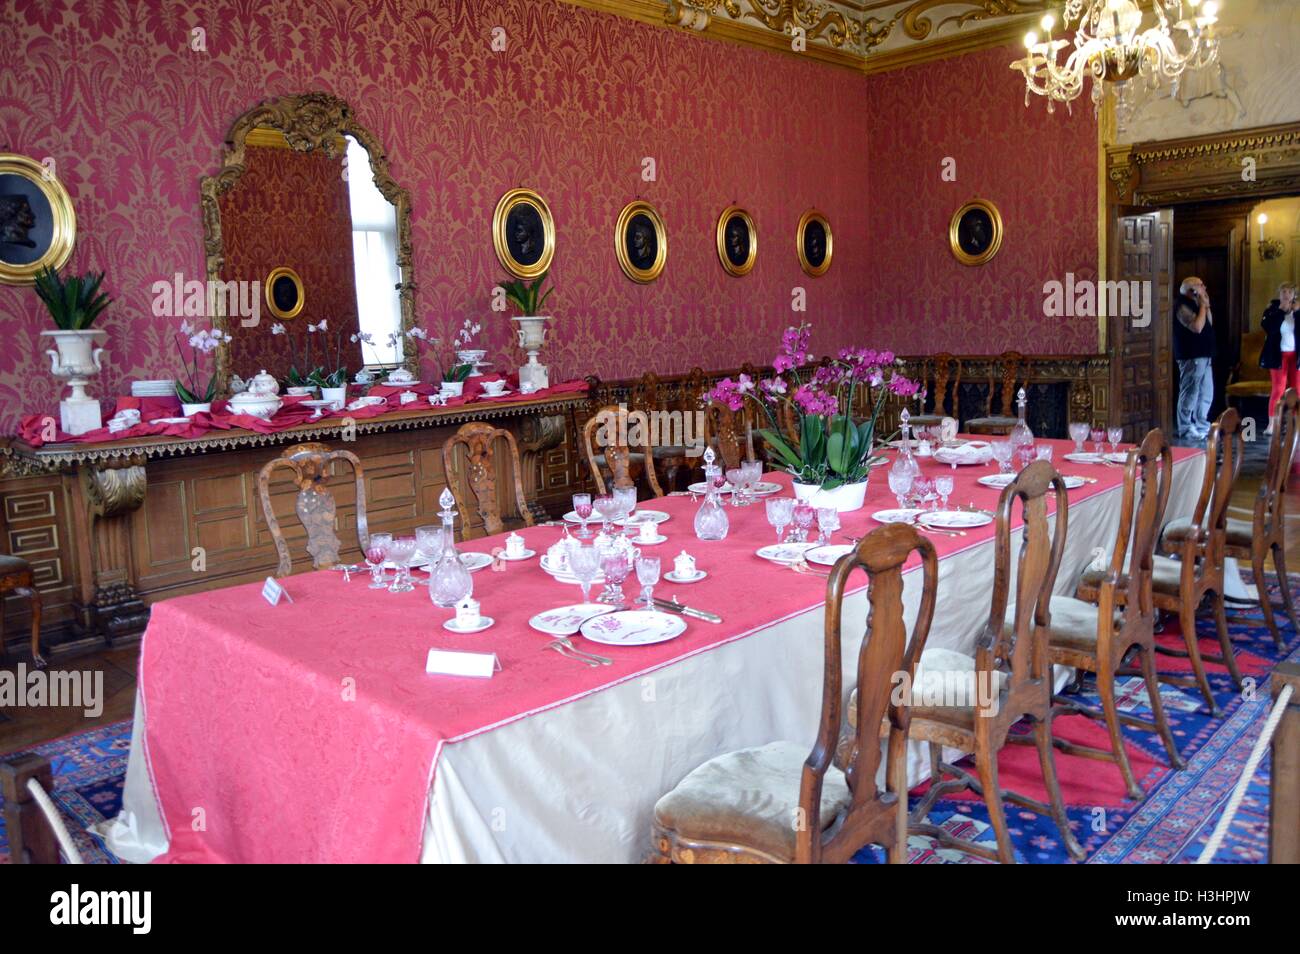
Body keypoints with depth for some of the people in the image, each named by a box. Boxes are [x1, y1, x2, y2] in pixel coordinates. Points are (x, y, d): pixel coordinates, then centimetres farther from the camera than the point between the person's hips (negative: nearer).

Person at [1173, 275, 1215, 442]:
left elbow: (1209, 324, 17)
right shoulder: (1182, 306, -13)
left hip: (1204, 356, 10)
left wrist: (1206, 306, 7)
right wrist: (1203, 306, -13)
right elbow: (1197, 327, -22)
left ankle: (1201, 426, 22)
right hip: (1191, 357, -10)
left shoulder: (1194, 304, 17)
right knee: (1190, 394, -7)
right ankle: (1186, 429, -2)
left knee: (1206, 393, 14)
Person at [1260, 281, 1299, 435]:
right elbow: (1267, 328, -17)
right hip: (1279, 355, -3)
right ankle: (1271, 424, -5)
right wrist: (1280, 310, -18)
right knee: (1278, 389, -6)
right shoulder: (1272, 309, 0)